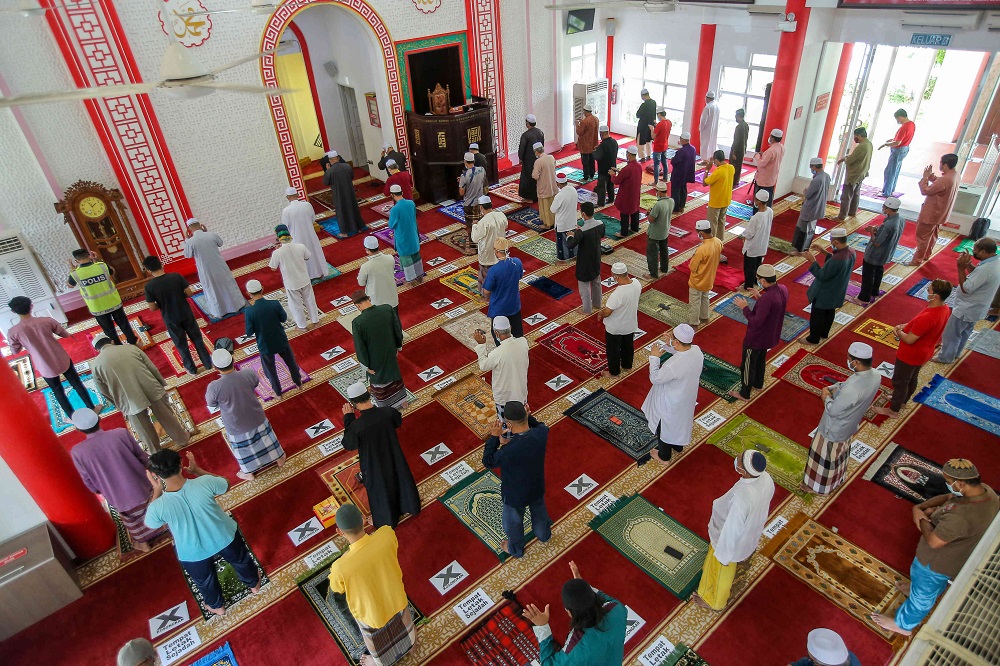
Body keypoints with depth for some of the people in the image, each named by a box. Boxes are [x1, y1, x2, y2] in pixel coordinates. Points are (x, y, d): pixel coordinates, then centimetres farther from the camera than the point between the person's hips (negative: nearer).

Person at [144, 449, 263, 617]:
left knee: (205, 581, 32)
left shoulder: (157, 506, -31)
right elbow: (226, 486, -6)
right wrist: (197, 470, -4)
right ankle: (254, 584, 60)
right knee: (240, 560, 33)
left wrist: (157, 491, -7)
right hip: (225, 536, 1)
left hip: (193, 553, 0)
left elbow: (151, 524, -5)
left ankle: (217, 606, 59)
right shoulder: (205, 482, -32)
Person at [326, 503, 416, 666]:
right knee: (400, 623, 38)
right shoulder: (387, 534, -34)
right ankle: (410, 640, 69)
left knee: (377, 640, 33)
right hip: (396, 597, 3)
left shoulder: (341, 567, -41)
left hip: (371, 613, -3)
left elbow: (337, 591, -16)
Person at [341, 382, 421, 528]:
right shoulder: (388, 411, -25)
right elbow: (398, 422, -2)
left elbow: (349, 445, -16)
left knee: (379, 489, 23)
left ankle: (386, 520, 48)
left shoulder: (356, 425, -35)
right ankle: (409, 506, 55)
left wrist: (348, 418, -17)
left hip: (373, 462, -3)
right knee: (399, 478, 29)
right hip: (393, 455, 3)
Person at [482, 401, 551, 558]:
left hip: (515, 495, -4)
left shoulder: (508, 451, -42)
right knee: (539, 511, 35)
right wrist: (527, 417, -9)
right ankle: (543, 535, 64)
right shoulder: (541, 433, -28)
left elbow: (488, 462, -21)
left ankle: (516, 549, 54)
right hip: (537, 488, 5)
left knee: (513, 522, 27)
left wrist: (494, 437, -22)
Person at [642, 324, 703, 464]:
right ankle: (678, 446, 58)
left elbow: (655, 379, -25)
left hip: (670, 404, -7)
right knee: (680, 421, 32)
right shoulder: (697, 350, -21)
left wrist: (654, 357, -19)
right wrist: (670, 345, -9)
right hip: (686, 397, 7)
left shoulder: (672, 365, -42)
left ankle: (664, 456, 45)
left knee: (664, 427, 21)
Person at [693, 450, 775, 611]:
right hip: (750, 531, 6)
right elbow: (761, 506, -2)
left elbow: (731, 530, -30)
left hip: (730, 539, -6)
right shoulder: (766, 479, -23)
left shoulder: (741, 498, -46)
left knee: (720, 571, 25)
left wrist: (723, 554, -12)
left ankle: (714, 600, 53)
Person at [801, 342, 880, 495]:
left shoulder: (852, 389, -43)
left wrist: (826, 397, -12)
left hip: (834, 429, -8)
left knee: (824, 456, 16)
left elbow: (833, 410, -29)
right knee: (840, 452, 31)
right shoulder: (876, 376, -15)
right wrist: (833, 388, -11)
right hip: (849, 424, 8)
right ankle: (837, 479, 55)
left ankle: (817, 485, 38)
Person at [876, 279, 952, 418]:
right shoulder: (945, 309, -9)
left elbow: (909, 340, -29)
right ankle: (902, 400, 52)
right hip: (923, 352, 9)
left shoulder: (927, 317, -39)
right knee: (912, 378, 29)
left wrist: (898, 332, -11)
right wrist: (904, 326, -6)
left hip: (910, 355, -9)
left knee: (900, 382, 13)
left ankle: (893, 410, 32)